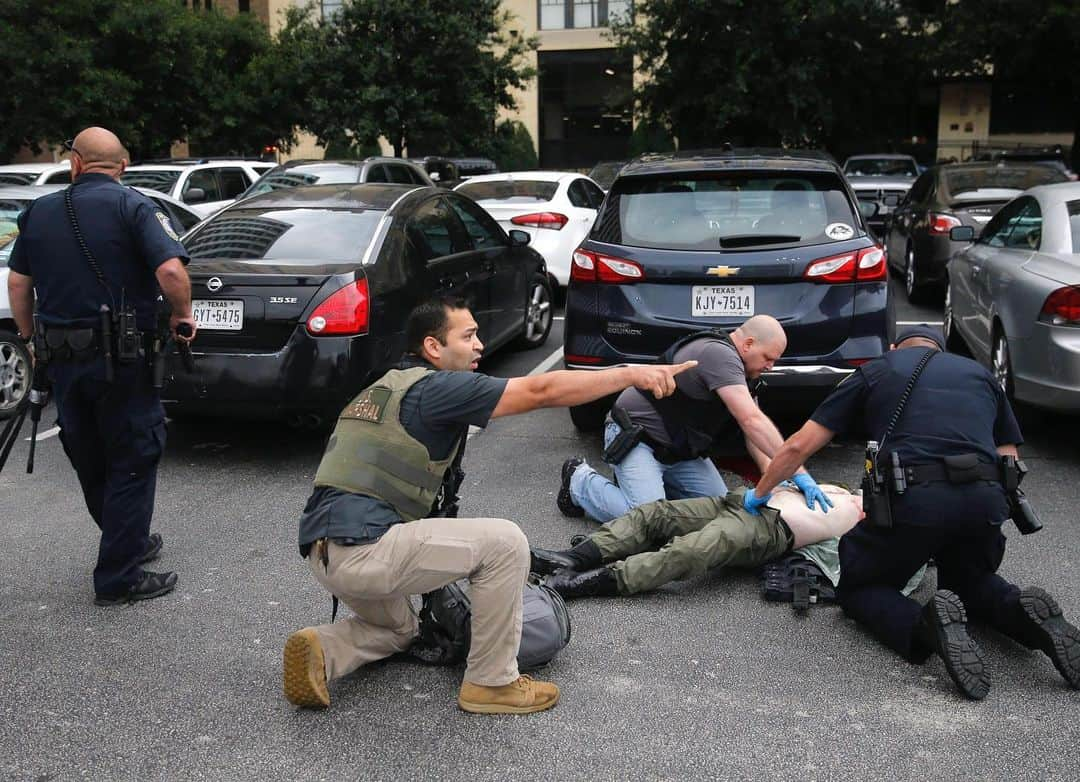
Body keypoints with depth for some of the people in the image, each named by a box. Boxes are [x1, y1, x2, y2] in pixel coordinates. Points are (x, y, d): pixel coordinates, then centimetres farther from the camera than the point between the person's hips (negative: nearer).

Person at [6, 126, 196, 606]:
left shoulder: (38, 212, 8)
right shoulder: (131, 206, -8)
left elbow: (18, 282, 11)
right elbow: (170, 270, -21)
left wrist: (30, 336, 22)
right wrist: (183, 316, -5)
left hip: (60, 360, 6)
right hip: (119, 358, -5)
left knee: (90, 464, 19)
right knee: (133, 462, 4)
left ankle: (131, 543, 35)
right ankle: (118, 578, 5)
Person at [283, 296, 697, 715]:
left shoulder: (385, 387, 20)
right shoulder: (435, 386, -8)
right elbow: (541, 390, -13)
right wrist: (631, 374, -8)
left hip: (324, 551, 10)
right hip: (362, 550, -10)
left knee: (397, 630, 35)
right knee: (504, 542, -9)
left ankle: (321, 650, 8)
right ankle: (492, 683, 2)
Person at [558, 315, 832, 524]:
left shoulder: (741, 369, 6)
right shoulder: (719, 354, -26)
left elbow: (752, 429, 4)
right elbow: (752, 421, -34)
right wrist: (798, 472, -33)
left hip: (680, 449, 10)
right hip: (637, 438, -10)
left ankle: (651, 481, 17)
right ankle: (581, 480, 3)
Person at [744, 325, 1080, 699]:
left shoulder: (875, 371, 20)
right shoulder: (980, 373, 29)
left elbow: (799, 446, 18)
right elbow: (1009, 456, 24)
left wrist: (759, 494, 32)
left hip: (914, 499, -4)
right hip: (986, 500, 4)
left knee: (856, 585, 18)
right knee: (968, 580, 32)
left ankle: (925, 626, -13)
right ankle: (1024, 613, -1)